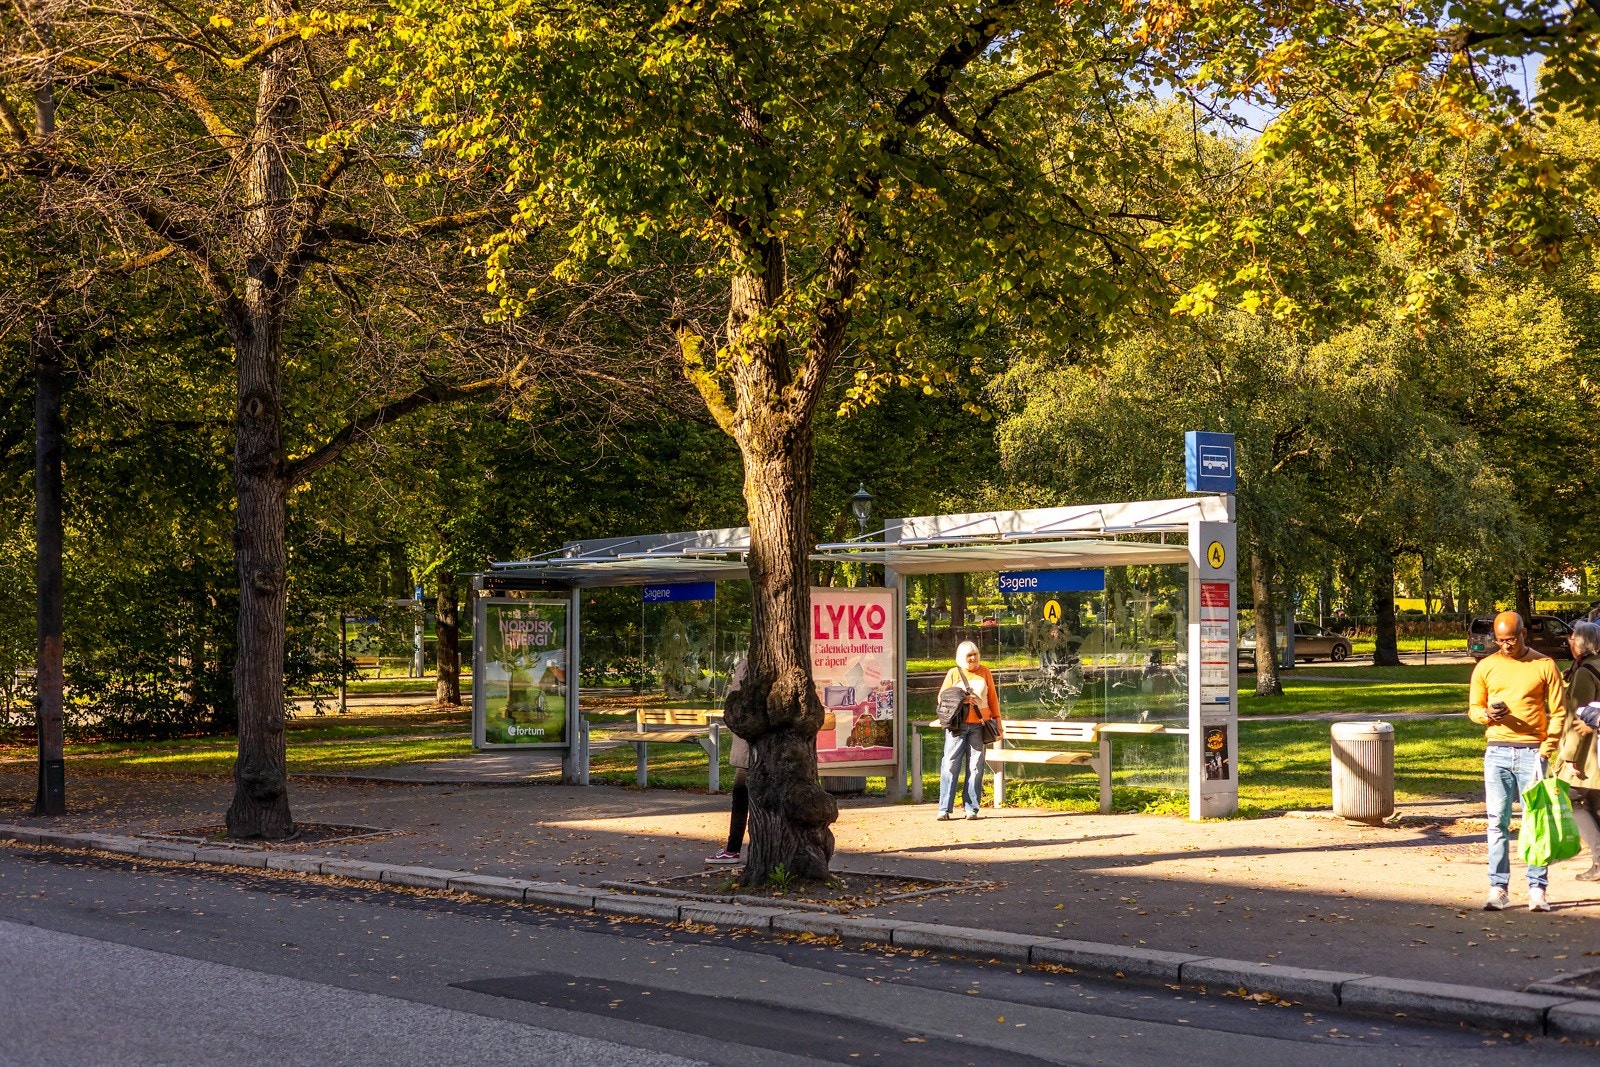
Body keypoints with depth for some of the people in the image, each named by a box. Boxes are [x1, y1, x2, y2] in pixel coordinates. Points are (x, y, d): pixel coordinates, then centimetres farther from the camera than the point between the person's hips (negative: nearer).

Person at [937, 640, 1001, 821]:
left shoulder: (984, 672, 11)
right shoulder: (953, 673, 7)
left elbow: (992, 698, 14)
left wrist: (997, 721, 9)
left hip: (979, 725, 1)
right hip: (957, 725, -1)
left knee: (975, 767, 1)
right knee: (950, 765, -6)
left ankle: (971, 808, 5)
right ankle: (944, 809, -4)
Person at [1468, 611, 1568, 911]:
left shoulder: (1544, 666, 2)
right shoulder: (1486, 667, 7)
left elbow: (1558, 711, 2)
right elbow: (1473, 708, 12)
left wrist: (1547, 748, -8)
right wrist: (1488, 715, -11)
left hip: (1532, 752, -2)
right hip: (1497, 753, 2)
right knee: (1497, 822, 1)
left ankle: (1537, 890, 4)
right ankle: (1498, 889, 5)